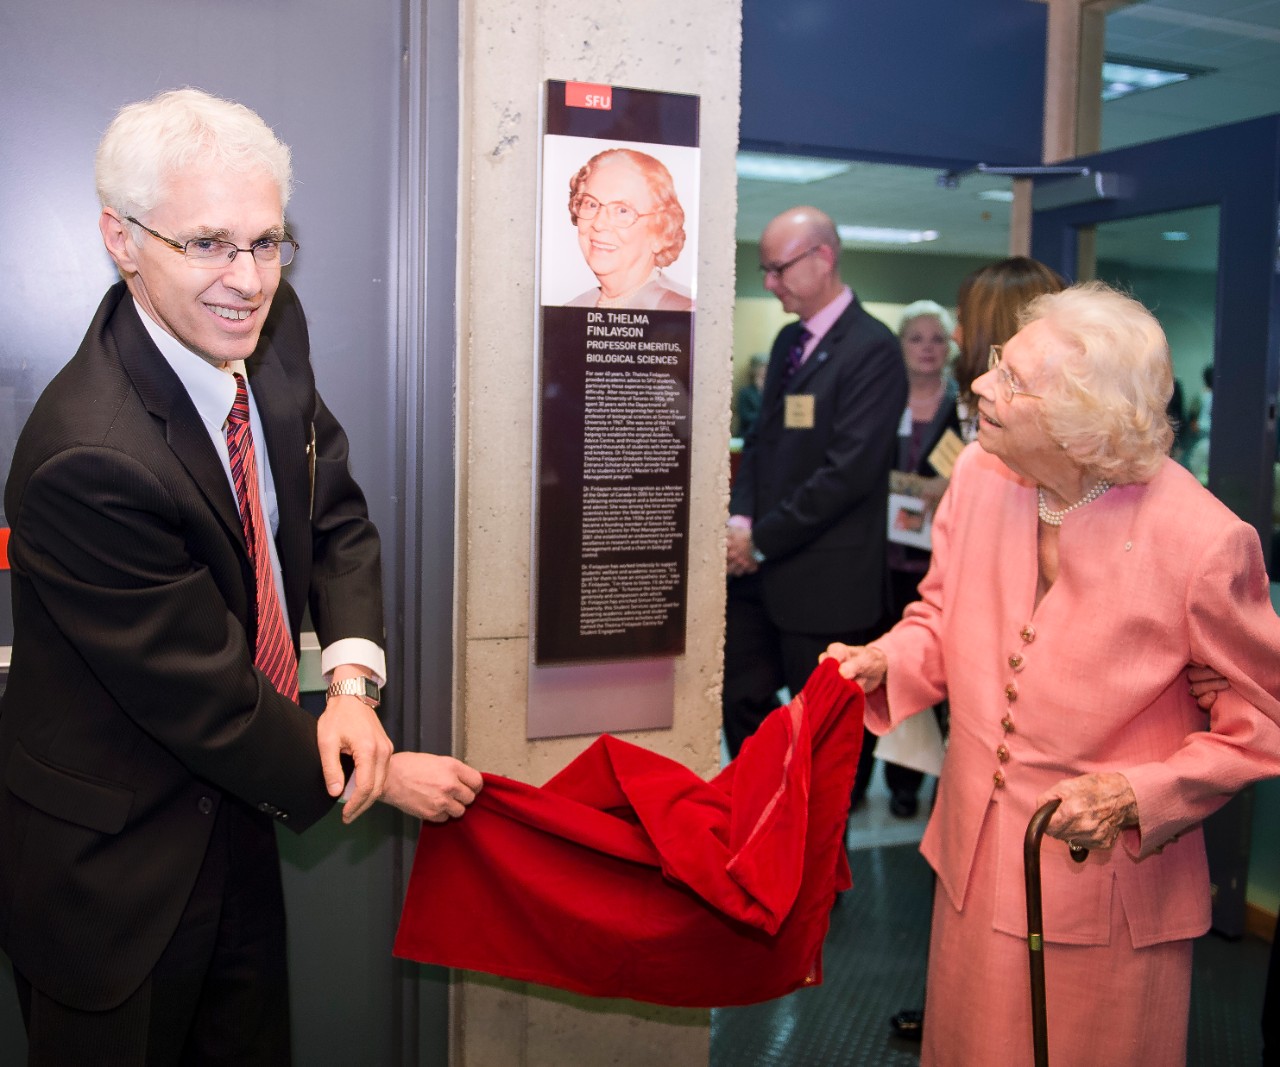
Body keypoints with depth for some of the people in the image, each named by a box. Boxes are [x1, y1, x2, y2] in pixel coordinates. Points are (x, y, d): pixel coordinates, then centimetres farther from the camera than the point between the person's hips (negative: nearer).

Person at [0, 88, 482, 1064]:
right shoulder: (90, 460, -31)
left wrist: (354, 681, -15)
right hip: (114, 870, -7)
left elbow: (338, 519, 2)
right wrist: (383, 775, -14)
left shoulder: (272, 329, -8)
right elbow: (203, 694, -23)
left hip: (234, 821, 7)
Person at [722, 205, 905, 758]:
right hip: (761, 568, 8)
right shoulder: (788, 340, 13)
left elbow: (849, 470, -20)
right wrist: (741, 519, -2)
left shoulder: (872, 349, -14)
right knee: (741, 696, 14)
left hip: (824, 580, -8)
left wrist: (762, 539, -16)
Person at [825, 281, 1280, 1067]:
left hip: (1112, 878, -4)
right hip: (977, 858, 5)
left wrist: (1135, 794, -20)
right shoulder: (980, 474, -8)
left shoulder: (1206, 543, -24)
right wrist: (882, 662, -13)